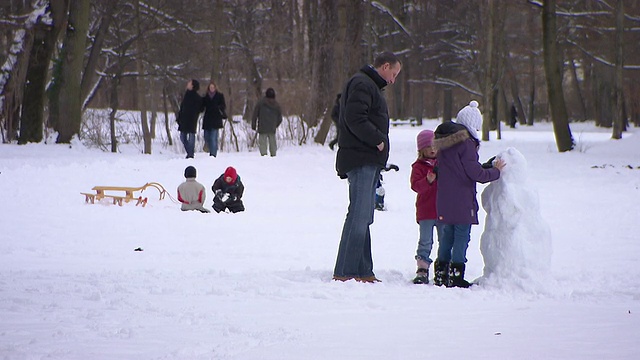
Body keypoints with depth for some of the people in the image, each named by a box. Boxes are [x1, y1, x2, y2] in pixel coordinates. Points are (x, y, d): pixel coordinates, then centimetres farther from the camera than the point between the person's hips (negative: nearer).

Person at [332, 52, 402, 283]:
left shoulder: (369, 86, 25)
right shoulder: (362, 84, -10)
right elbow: (355, 118, -23)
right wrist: (377, 140, -18)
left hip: (369, 162, 11)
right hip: (362, 160, -11)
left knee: (363, 217, 11)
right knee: (359, 216, -12)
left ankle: (362, 272, 14)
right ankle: (344, 272, -13)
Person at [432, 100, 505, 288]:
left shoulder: (444, 142, 12)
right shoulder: (466, 143, -15)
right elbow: (475, 173, -15)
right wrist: (496, 171, 1)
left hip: (444, 200, 8)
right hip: (462, 201, -8)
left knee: (447, 235, 15)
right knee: (462, 236, -2)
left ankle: (441, 273, 16)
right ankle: (456, 275, -4)